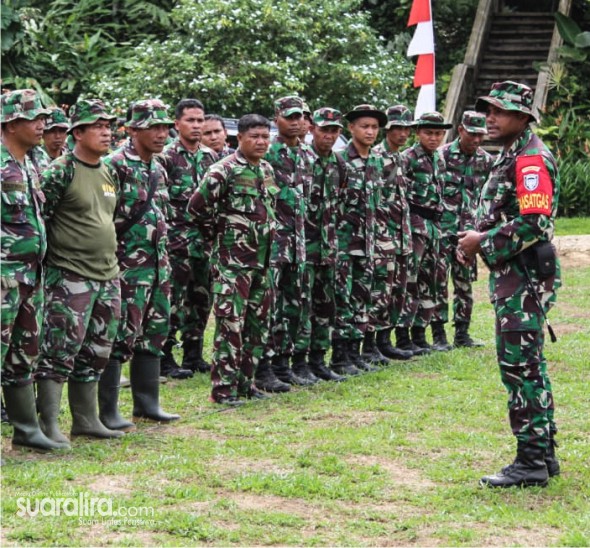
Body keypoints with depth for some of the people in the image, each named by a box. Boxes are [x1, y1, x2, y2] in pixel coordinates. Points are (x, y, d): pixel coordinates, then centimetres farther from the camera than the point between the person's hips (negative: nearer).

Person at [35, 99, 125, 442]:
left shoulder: (109, 173, 13)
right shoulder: (60, 172, -11)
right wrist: (50, 258, -11)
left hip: (108, 275, 8)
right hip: (71, 277, -8)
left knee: (96, 352, 12)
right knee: (61, 350, -9)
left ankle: (86, 419, 22)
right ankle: (49, 424, -5)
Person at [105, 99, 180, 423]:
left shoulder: (157, 169, 15)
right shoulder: (116, 165, -13)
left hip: (157, 264, 9)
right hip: (127, 266, -9)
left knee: (153, 334, 12)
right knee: (120, 337, -6)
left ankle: (147, 404, 20)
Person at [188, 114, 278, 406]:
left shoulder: (267, 170, 12)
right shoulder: (224, 170, -12)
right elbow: (198, 205, -15)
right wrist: (217, 233, -4)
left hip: (262, 258, 8)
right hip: (232, 259, -8)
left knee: (258, 321, 11)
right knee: (230, 322, -8)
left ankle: (245, 381, 20)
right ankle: (223, 387, -4)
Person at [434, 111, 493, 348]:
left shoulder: (486, 161, 5)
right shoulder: (442, 155, -8)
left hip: (468, 230, 4)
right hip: (442, 228, -4)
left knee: (465, 282, 7)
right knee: (438, 280, -3)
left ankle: (462, 333, 13)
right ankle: (438, 333, 3)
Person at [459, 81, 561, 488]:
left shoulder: (532, 159, -15)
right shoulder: (512, 156, 17)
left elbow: (534, 223, -25)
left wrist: (484, 242, -16)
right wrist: (480, 237, 7)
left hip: (525, 278, -11)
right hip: (515, 275, 11)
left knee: (520, 366, -9)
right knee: (528, 365, 14)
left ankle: (531, 462, -5)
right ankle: (543, 454, 22)